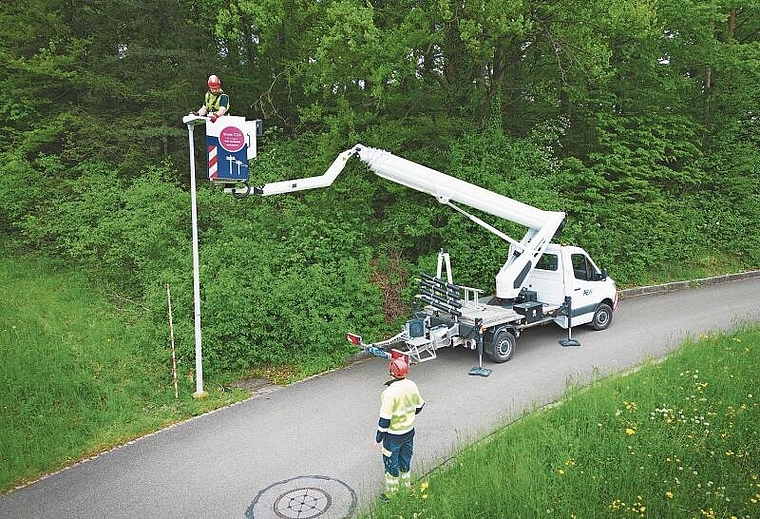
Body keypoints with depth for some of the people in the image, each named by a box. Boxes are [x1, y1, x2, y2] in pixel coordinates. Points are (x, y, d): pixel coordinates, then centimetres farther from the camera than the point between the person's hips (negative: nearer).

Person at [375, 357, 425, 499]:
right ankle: (407, 489, 39)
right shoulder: (412, 386, -8)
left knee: (391, 464, 13)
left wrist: (378, 439, -12)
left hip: (393, 435, -6)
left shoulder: (390, 392, -29)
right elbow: (419, 406, 7)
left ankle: (391, 494, 27)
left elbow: (385, 419, -24)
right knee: (405, 462, 23)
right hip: (409, 431, 6)